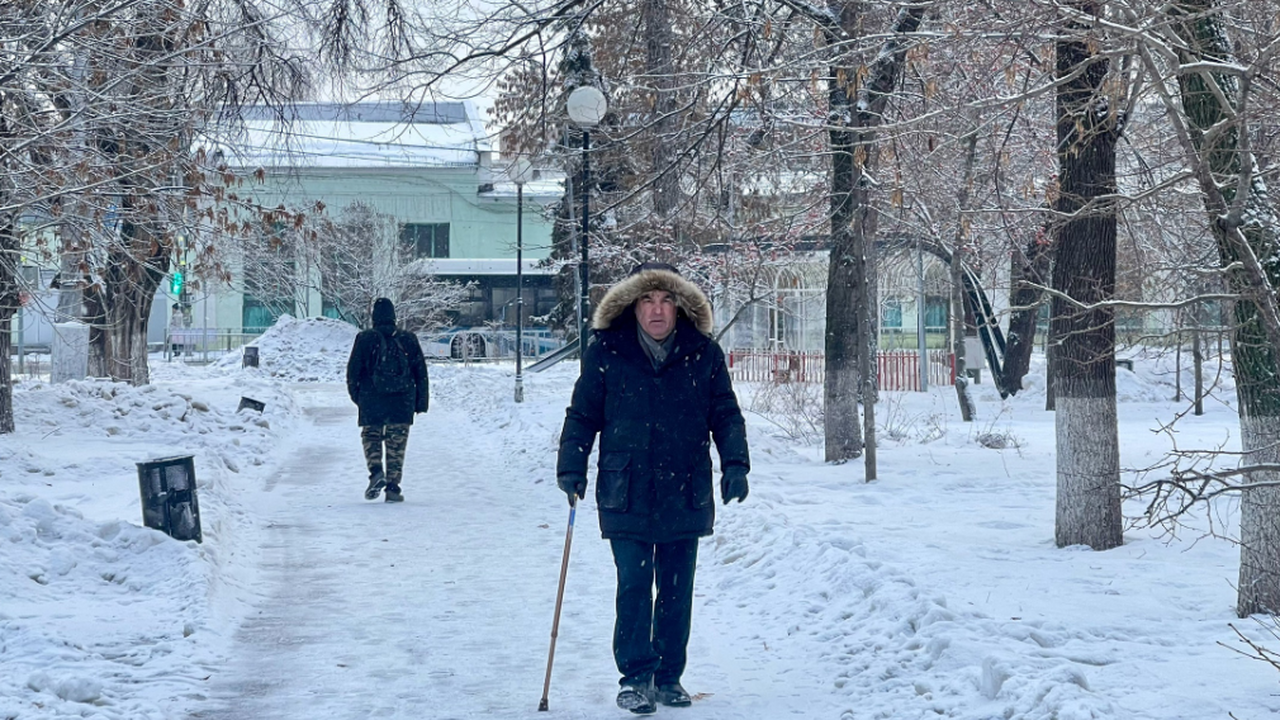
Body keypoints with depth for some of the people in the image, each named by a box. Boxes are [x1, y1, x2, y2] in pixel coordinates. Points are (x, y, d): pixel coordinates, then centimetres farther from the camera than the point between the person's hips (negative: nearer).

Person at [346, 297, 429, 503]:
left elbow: (353, 369, 0)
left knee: (371, 436, 14)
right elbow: (421, 372, 6)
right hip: (402, 401, 1)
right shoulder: (408, 339, 4)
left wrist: (355, 394, 15)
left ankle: (376, 471, -12)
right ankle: (393, 488, 2)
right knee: (396, 443, 5)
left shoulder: (365, 338, -2)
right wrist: (421, 401, 11)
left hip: (371, 400, -1)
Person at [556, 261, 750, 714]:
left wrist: (735, 464, -2)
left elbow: (725, 415, 9)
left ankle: (669, 677, 20)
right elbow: (582, 414, 4)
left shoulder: (704, 354, 3)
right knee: (634, 587, -5)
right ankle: (635, 678, 4)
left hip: (686, 494, 2)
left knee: (677, 590, 9)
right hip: (626, 494, -2)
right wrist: (571, 468, -4)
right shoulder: (607, 351, -1)